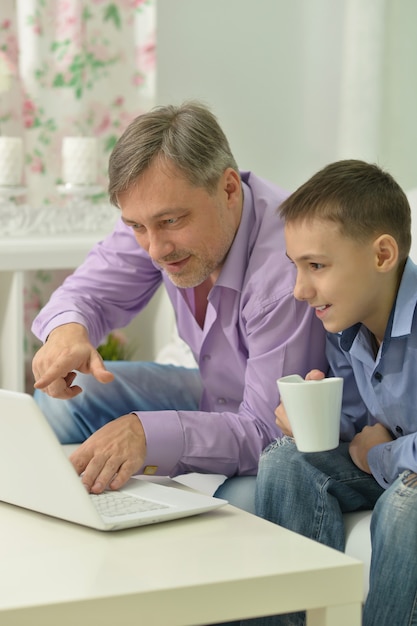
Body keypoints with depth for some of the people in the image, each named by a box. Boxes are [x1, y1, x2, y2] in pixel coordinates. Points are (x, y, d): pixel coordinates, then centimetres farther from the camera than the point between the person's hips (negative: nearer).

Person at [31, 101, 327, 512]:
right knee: (59, 400, -5)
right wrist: (66, 328, -26)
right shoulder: (161, 208, -13)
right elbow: (88, 291, 0)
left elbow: (270, 432, -33)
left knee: (245, 500, -38)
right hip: (216, 397, 7)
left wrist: (148, 433, -47)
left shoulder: (288, 269, -35)